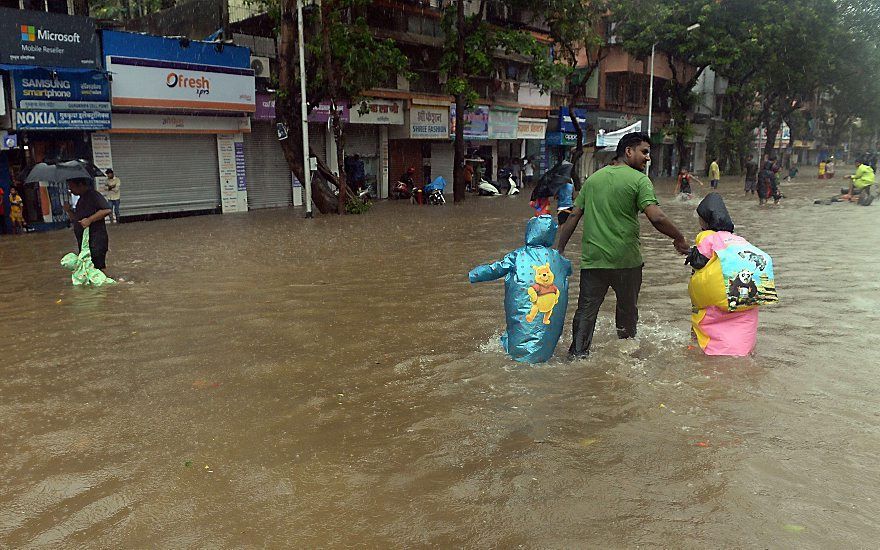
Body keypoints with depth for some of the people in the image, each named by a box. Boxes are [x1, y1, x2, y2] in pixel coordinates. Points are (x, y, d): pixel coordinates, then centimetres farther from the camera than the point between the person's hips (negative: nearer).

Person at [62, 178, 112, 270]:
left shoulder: (93, 195, -10)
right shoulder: (81, 199, 19)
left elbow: (107, 210, -23)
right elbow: (76, 219, 25)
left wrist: (89, 220, -24)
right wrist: (69, 211, 7)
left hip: (96, 243, -10)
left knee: (98, 269, -10)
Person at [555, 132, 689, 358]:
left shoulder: (594, 178, 11)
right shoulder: (639, 180, -6)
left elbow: (573, 216, 9)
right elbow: (657, 218, -18)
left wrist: (559, 250, 11)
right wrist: (679, 239, -4)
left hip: (592, 259, 3)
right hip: (626, 260, -3)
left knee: (585, 312, 6)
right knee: (628, 312, 17)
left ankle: (577, 354, 4)